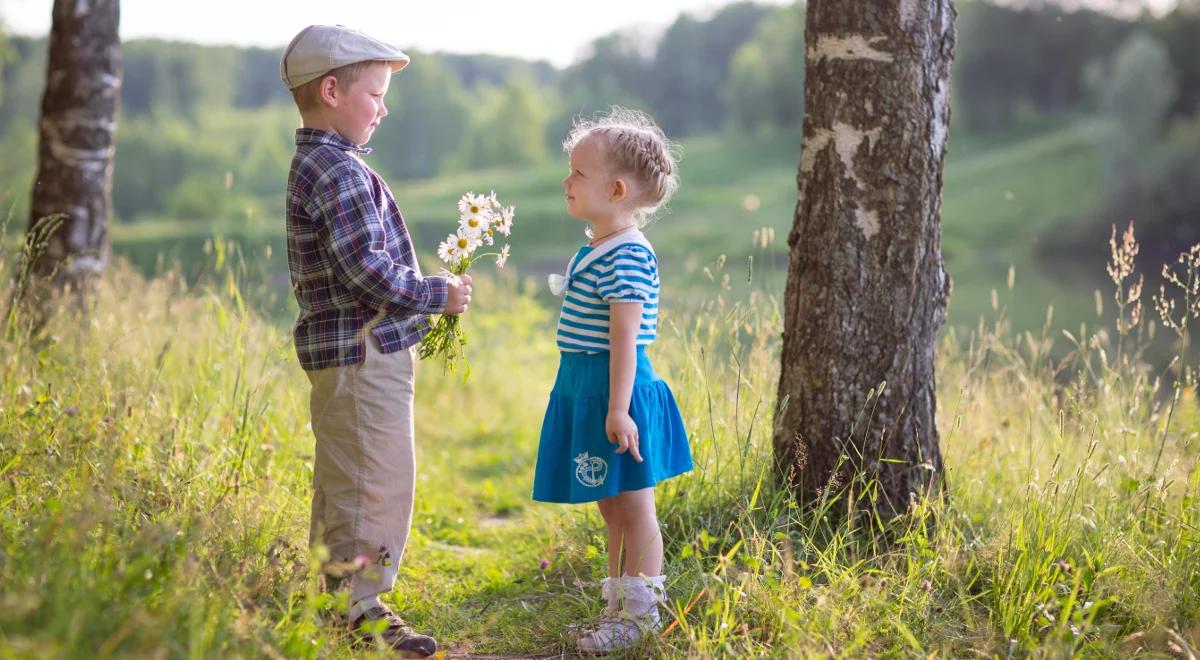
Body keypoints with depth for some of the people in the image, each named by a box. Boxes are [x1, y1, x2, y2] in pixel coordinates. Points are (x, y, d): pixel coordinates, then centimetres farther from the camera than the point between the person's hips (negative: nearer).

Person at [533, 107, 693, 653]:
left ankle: (641, 616, 8)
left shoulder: (626, 257, -18)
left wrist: (618, 408, -24)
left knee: (634, 509, 0)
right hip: (586, 394, 10)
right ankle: (618, 607, 27)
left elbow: (625, 335, -22)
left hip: (616, 396, -10)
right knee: (613, 510, 17)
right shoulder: (596, 252, 14)